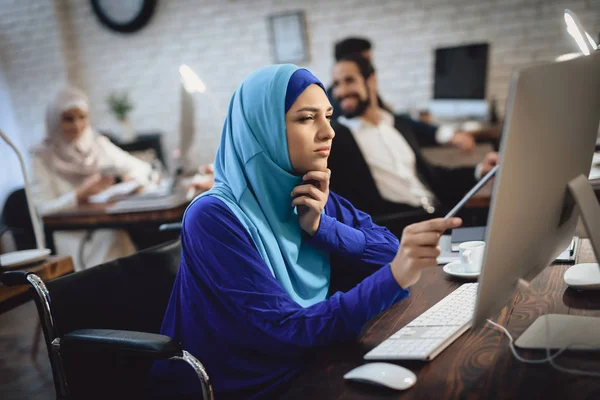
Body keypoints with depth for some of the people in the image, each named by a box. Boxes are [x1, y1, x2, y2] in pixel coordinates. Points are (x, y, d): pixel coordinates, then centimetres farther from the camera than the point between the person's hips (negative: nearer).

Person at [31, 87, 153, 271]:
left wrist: (132, 179, -10)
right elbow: (43, 209, -7)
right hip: (75, 236, -3)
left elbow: (141, 167, 13)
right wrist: (82, 194, -21)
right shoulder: (43, 157, 1)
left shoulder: (99, 144, 11)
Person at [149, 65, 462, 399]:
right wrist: (394, 276, -35)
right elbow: (287, 329, -24)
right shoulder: (214, 218, -19)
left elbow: (391, 252, 1)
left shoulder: (308, 195, 1)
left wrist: (322, 226, -15)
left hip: (313, 370, 6)